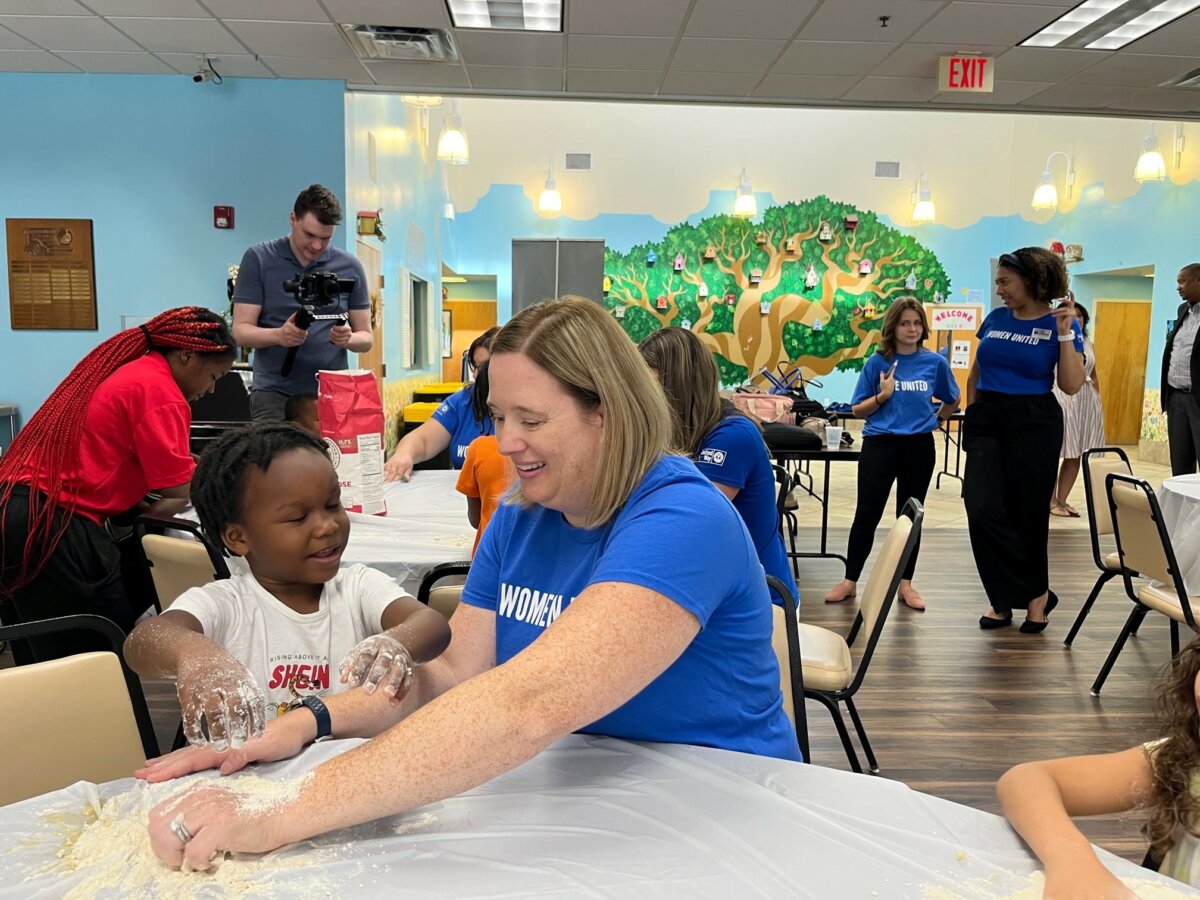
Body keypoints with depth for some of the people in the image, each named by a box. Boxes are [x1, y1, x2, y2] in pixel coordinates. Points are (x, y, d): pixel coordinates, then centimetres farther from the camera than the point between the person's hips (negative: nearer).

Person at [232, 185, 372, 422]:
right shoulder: (258, 259, 2)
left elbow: (366, 337, 9)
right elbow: (241, 331, -2)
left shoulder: (349, 267, 6)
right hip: (274, 393, -1)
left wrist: (348, 338, -14)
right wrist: (278, 335, -22)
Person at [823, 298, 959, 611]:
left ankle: (905, 583, 20)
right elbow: (857, 409, 0)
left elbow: (952, 401, 19)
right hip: (879, 444, -1)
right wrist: (883, 395, -15)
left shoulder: (935, 362, 1)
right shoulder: (877, 362, -3)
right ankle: (850, 581, 10)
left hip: (919, 447, 2)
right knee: (867, 515, 0)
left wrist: (934, 420, 10)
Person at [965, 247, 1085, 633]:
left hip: (1035, 425, -3)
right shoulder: (995, 319, 7)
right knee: (983, 511, -7)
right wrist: (972, 414, 11)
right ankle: (1021, 597, 6)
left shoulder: (1059, 323, -4)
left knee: (1027, 513, 4)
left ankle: (1033, 595, 23)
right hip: (987, 421, 3)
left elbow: (1071, 385, -11)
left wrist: (1065, 332, -15)